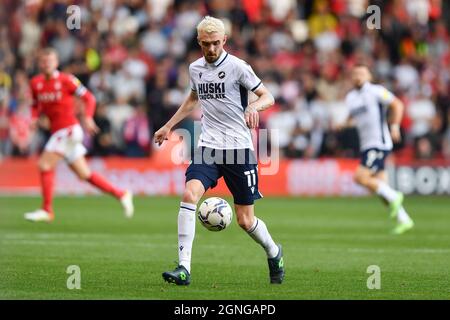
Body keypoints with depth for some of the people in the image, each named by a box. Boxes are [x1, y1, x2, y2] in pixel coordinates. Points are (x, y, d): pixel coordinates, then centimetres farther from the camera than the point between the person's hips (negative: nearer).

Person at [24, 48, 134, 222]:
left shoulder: (66, 80, -9)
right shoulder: (36, 83, 8)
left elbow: (89, 98, -6)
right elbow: (36, 105, 22)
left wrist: (87, 117, -20)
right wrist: (34, 118, 1)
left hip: (69, 129, -7)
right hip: (57, 131, 7)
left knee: (45, 164, -14)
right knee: (83, 174, 10)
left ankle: (47, 210, -4)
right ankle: (120, 194, 21)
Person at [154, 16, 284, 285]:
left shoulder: (237, 66, -7)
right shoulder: (195, 68, 9)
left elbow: (268, 97, -4)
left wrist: (254, 106, -26)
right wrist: (168, 126, 31)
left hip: (239, 149, -4)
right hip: (208, 147, 4)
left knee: (246, 220, 2)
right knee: (190, 195, -23)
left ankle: (274, 253, 35)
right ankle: (184, 269, -24)